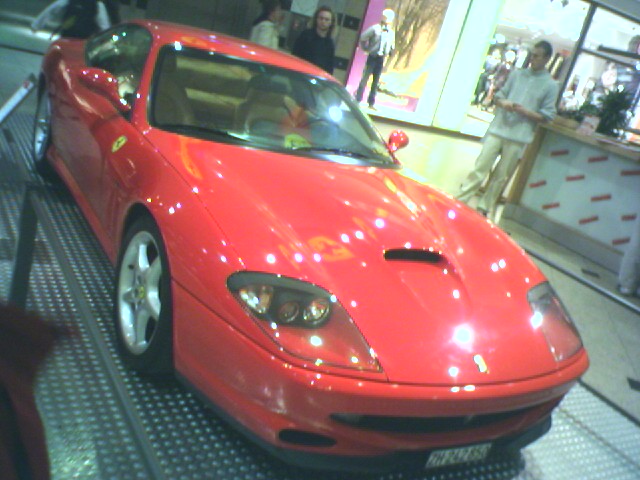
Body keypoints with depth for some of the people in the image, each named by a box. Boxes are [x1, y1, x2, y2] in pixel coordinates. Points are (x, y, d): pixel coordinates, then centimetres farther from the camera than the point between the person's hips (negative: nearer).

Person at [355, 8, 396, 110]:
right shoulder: (375, 28, -9)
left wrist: (388, 54, 8)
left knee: (376, 81, 8)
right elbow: (362, 37, -9)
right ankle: (357, 100, 4)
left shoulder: (391, 32, 7)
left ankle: (371, 103, 14)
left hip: (381, 59, 5)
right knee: (365, 79, -2)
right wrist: (365, 49, -6)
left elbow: (392, 46, 20)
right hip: (372, 57, -5)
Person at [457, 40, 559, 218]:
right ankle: (459, 201, 6)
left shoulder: (551, 85, 2)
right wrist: (502, 102, -8)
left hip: (519, 137, -2)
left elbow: (547, 115, 0)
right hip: (497, 129, 2)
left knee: (501, 176, 5)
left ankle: (484, 207, 18)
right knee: (480, 167, 0)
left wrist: (526, 112, -14)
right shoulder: (516, 74, 11)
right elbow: (499, 95, 15)